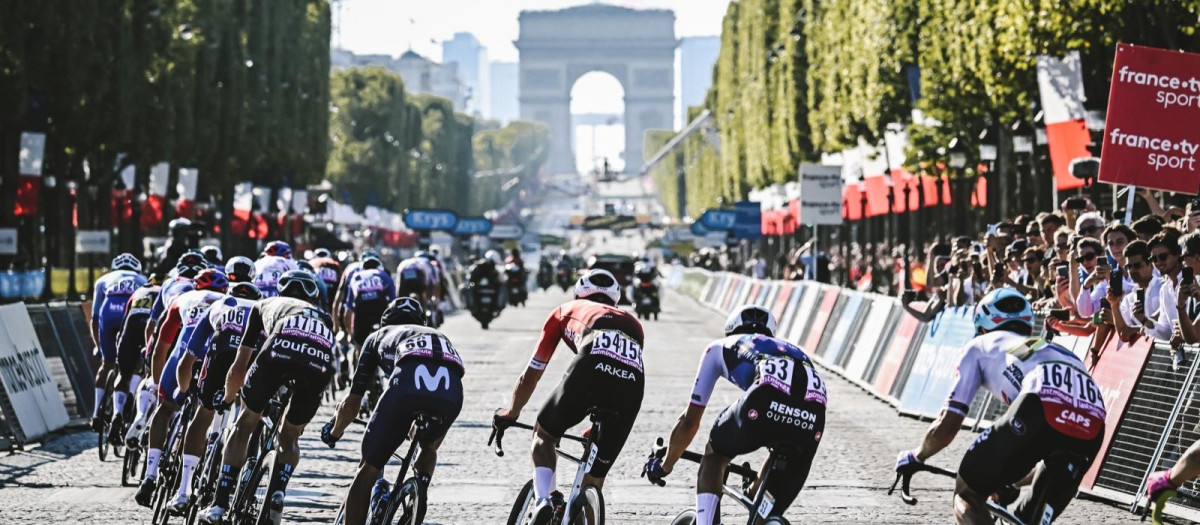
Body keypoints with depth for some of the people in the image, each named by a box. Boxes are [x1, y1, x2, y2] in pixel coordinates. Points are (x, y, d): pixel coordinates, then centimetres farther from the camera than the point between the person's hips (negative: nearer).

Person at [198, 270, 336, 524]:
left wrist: (226, 398, 59)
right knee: (289, 436, 26)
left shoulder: (265, 305, 39)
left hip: (279, 350, -1)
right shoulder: (323, 317, 43)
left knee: (244, 425, 21)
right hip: (321, 363, 2)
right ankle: (276, 497, 5)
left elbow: (238, 369, 39)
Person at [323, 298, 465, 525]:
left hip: (408, 381, -3)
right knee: (428, 448, 36)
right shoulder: (438, 336, 45)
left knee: (367, 471, 11)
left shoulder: (379, 336, 37)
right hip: (451, 389, 3)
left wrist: (333, 433, 52)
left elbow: (351, 404, 34)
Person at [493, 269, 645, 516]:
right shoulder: (632, 322, 41)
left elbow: (531, 375, 38)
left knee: (543, 435, 25)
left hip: (591, 368, -2)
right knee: (593, 481, 17)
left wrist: (510, 413, 55)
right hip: (633, 382, 2)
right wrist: (600, 428, 58)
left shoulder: (566, 311, 34)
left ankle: (544, 501, 4)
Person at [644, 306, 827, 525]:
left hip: (767, 402, -3)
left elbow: (690, 420, 37)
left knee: (714, 455, 28)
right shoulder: (791, 350, 44)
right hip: (814, 418, 4)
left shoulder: (720, 347, 35)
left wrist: (664, 464, 53)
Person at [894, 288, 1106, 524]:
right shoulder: (1052, 349, 43)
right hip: (1092, 431, 5)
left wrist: (914, 457, 42)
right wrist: (1009, 479, 64)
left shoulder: (980, 346, 29)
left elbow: (947, 426, 22)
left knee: (967, 495, 15)